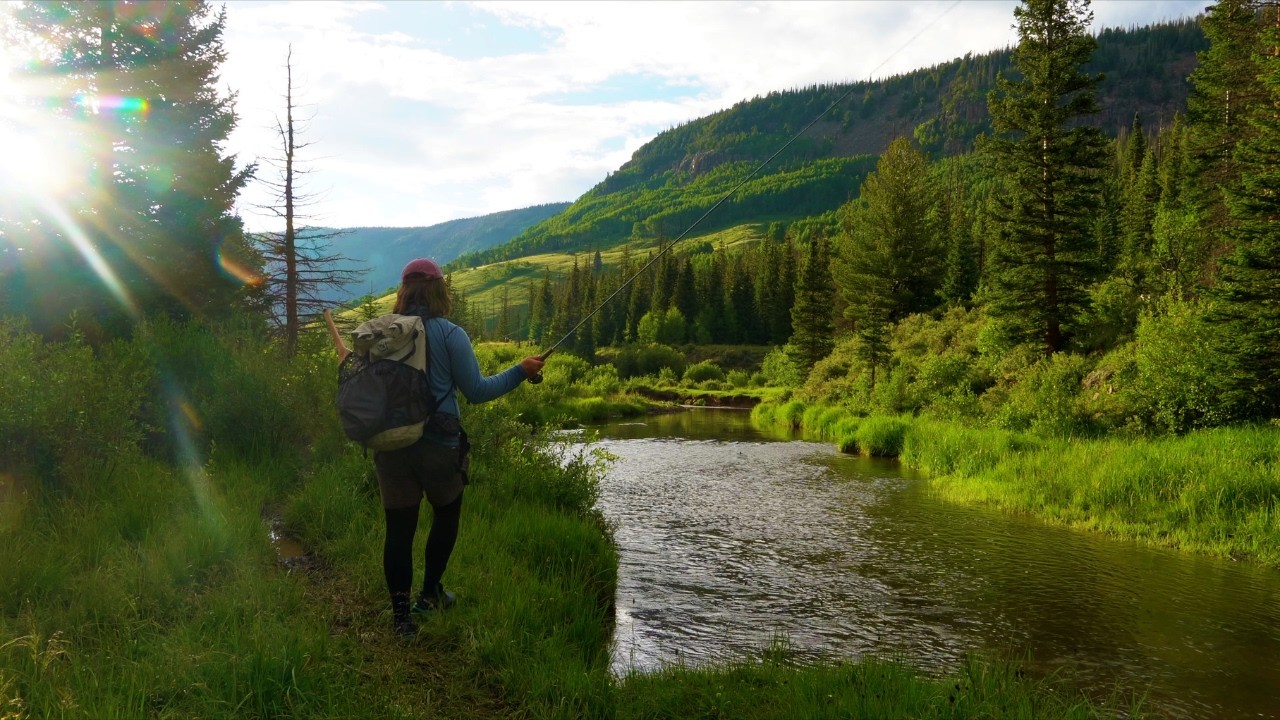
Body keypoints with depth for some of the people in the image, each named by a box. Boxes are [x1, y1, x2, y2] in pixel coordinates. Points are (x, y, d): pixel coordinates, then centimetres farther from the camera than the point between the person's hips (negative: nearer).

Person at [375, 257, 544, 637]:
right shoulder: (450, 334, -9)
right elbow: (476, 390, -9)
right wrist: (521, 371, 0)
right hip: (439, 445, -3)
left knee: (398, 526, 7)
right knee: (446, 514, 21)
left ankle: (400, 611, 8)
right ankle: (430, 592, 28)